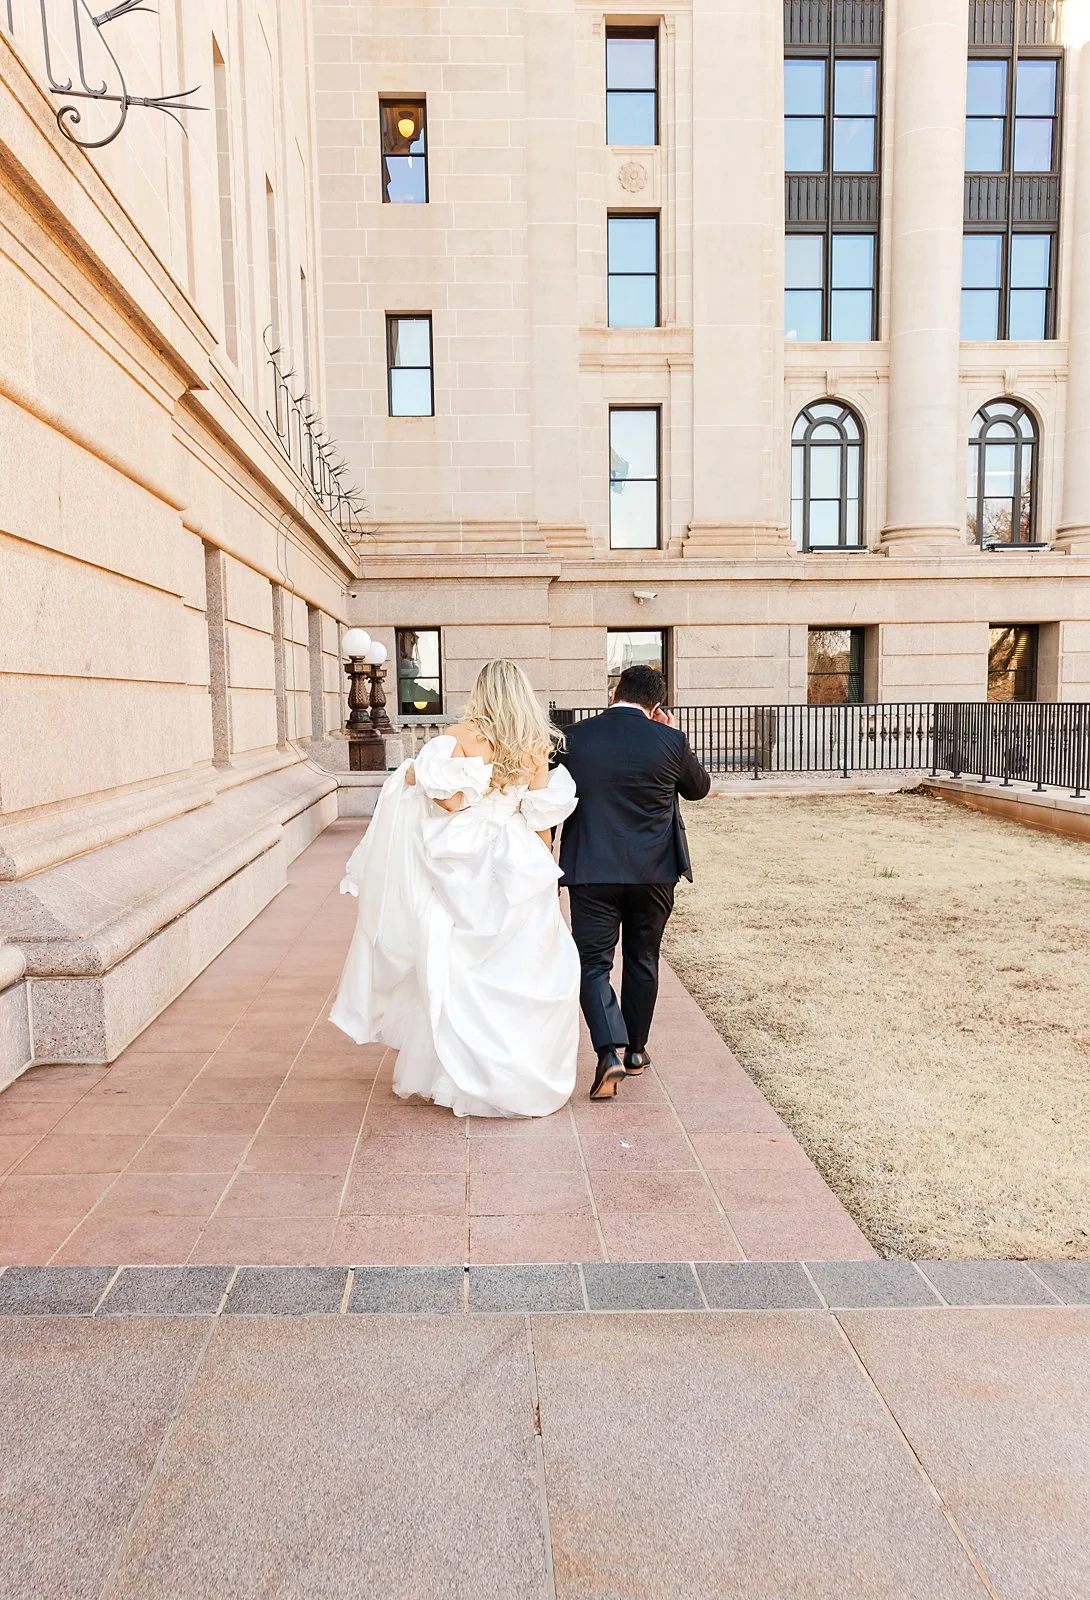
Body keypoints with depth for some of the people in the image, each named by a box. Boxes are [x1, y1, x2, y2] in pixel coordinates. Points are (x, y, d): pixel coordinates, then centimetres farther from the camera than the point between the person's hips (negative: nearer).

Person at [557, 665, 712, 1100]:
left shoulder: (575, 737, -2)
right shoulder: (669, 740, -6)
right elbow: (698, 788, 11)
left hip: (591, 871, -1)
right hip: (653, 872, 1)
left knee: (593, 962, 2)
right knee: (642, 959, 17)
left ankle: (610, 1053, -14)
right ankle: (635, 1049, 29)